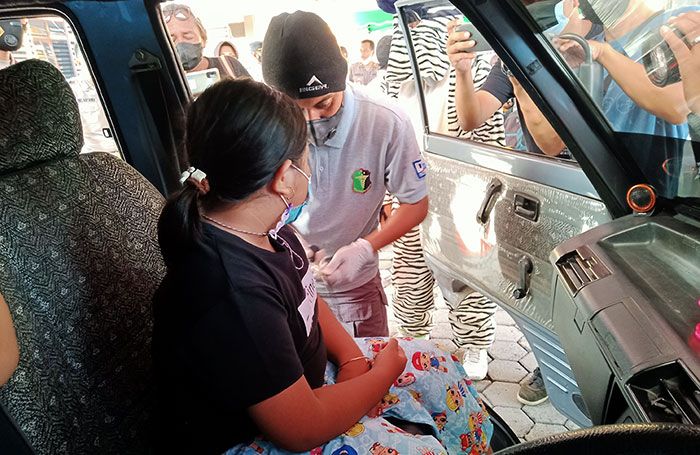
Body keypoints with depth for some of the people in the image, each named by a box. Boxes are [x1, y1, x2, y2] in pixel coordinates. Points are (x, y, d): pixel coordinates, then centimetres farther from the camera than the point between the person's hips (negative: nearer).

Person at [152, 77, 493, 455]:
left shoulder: (261, 225, -9)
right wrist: (384, 373, -14)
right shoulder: (233, 295, -37)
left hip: (298, 374, 8)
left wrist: (352, 359, -8)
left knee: (433, 363, 8)